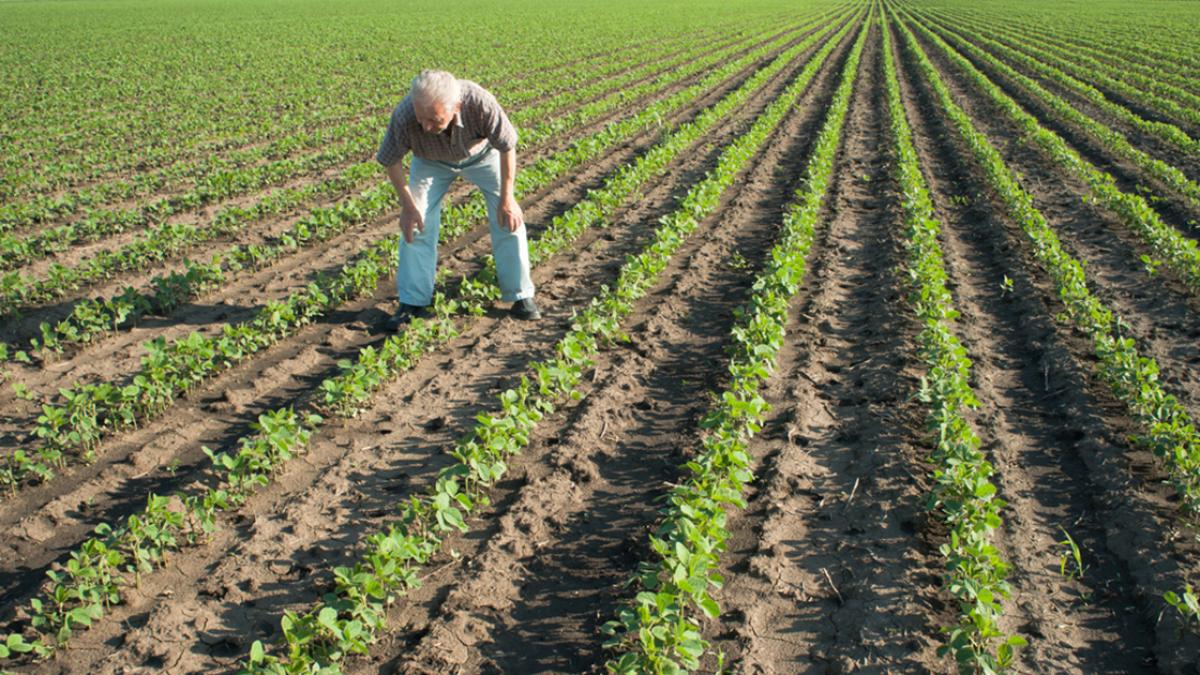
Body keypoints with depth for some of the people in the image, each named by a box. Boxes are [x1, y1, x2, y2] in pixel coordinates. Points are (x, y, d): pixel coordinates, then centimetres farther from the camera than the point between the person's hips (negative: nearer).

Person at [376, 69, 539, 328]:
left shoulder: (481, 103, -43)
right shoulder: (404, 117, -40)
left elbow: (507, 146, -23)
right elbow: (391, 161, -18)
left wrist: (507, 197, -18)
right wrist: (408, 205, -15)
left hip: (482, 154, 0)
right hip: (432, 162, 1)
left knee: (509, 219, -7)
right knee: (417, 224, -9)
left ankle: (521, 296, 7)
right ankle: (412, 302, 3)